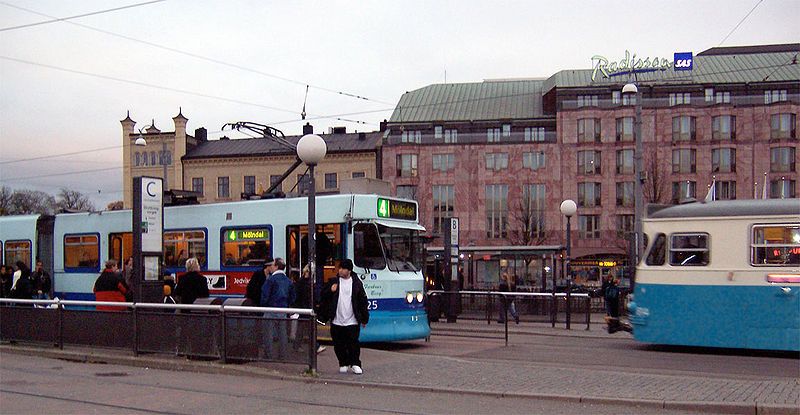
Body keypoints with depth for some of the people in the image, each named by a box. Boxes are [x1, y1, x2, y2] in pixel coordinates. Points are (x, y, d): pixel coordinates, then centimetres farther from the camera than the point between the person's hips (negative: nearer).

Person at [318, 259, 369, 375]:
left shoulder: (356, 283, 2)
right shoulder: (333, 281, 5)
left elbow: (363, 301, 6)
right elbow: (323, 295, 7)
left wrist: (364, 319, 6)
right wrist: (330, 290, -14)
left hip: (352, 321, -2)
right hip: (337, 321, 2)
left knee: (353, 343, -3)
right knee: (339, 345, 7)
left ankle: (355, 364, 8)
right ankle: (343, 364, 20)